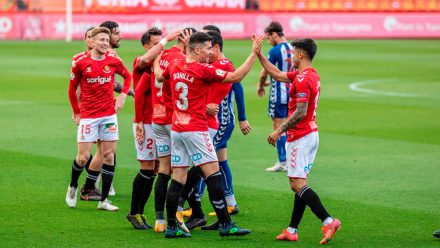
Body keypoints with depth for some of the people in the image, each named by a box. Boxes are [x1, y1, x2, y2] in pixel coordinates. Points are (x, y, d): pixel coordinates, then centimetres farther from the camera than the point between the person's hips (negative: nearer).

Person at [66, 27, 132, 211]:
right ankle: (73, 187, 26)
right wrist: (76, 112, 7)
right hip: (88, 116, -2)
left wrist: (123, 95, 3)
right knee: (83, 157, -4)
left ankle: (104, 200, 7)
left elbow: (127, 76, 17)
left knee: (109, 156, 1)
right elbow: (72, 88, 6)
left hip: (109, 114, 2)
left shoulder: (113, 60, -1)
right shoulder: (81, 63, -6)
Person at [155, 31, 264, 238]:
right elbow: (236, 77, -14)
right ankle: (225, 224, -5)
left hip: (176, 129, 7)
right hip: (196, 129, -7)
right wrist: (254, 53, -8)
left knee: (178, 178, 7)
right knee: (213, 176, -4)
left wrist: (157, 59, 44)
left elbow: (159, 76, 27)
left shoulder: (175, 66, 6)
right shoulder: (203, 70, -13)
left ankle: (171, 227, 6)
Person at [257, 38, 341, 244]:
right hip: (311, 134, 10)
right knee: (299, 184, 11)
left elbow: (300, 112, -24)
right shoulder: (311, 75, 13)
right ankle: (292, 230, 14)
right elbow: (278, 75, 24)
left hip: (300, 137, -10)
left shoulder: (303, 79, -18)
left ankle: (328, 221, -19)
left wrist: (279, 131, -19)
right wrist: (259, 55, 24)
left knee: (298, 184, -11)